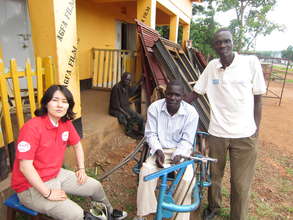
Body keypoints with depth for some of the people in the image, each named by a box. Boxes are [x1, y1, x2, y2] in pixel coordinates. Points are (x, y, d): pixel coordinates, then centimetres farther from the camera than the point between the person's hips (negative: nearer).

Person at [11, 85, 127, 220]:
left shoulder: (66, 123, -4)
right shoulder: (32, 127, -26)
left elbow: (77, 145, 13)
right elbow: (25, 166, -27)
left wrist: (81, 169, 6)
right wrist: (48, 193, -23)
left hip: (57, 175, 7)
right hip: (32, 186, -7)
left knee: (95, 186, 12)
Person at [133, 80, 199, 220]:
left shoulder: (191, 113, -12)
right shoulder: (154, 107, -10)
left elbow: (187, 140, -8)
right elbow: (151, 134, -6)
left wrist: (178, 155, -25)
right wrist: (158, 151, -21)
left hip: (181, 151, 0)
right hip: (160, 150, 1)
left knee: (187, 179, -25)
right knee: (146, 171, -24)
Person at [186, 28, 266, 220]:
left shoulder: (251, 62, -5)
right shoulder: (212, 66, 1)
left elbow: (258, 98, 0)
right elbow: (195, 93, 8)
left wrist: (256, 129, -1)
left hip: (244, 134, -2)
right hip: (216, 133, 2)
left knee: (241, 183, 9)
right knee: (214, 175, 18)